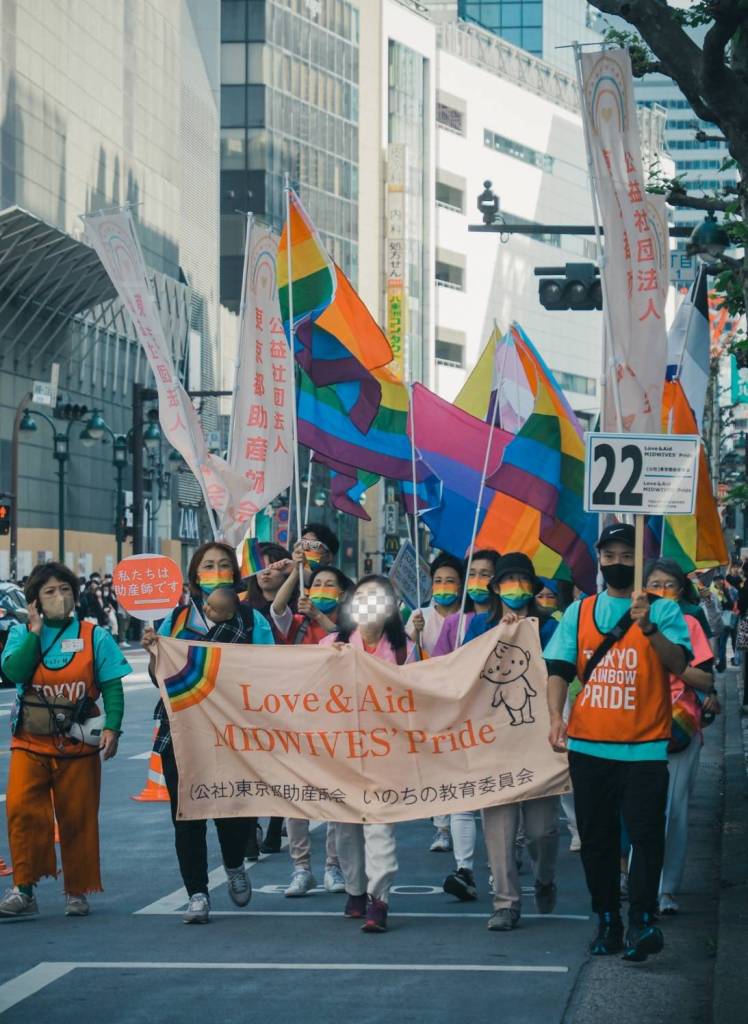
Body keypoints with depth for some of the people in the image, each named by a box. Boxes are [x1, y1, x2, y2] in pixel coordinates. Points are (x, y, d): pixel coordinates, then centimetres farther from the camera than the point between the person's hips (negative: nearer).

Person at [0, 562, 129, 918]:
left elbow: (112, 686, 0)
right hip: (30, 743, 0)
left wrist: (112, 727, -12)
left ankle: (77, 892, 17)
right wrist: (36, 631, -10)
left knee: (78, 819, 5)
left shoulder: (94, 636, 4)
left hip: (78, 744, 0)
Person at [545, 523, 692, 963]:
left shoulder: (663, 611, 1)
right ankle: (608, 922, 18)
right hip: (588, 745, 4)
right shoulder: (579, 612, 10)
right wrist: (556, 716, -9)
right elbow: (560, 669, 6)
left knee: (646, 831, -11)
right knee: (596, 838, 9)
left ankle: (642, 921, -9)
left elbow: (678, 663, -13)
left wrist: (648, 626, -28)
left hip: (644, 745, -4)